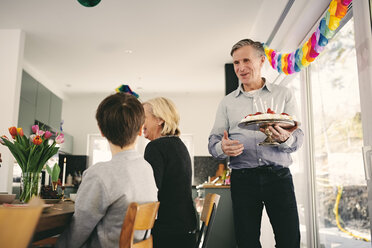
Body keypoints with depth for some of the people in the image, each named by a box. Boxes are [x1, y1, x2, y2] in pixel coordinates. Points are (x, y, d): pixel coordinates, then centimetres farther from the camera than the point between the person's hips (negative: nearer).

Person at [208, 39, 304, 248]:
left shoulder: (283, 94, 8)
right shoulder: (227, 102, 13)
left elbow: (299, 137, 3)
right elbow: (213, 142, 10)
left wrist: (285, 139, -21)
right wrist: (222, 148, -14)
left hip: (278, 176, -1)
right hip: (242, 178, 1)